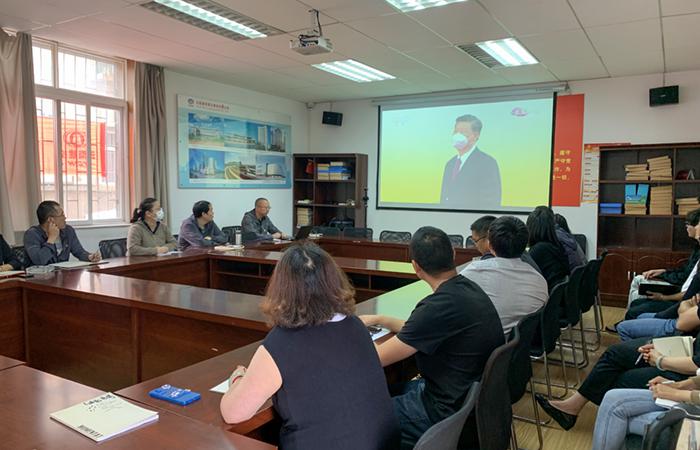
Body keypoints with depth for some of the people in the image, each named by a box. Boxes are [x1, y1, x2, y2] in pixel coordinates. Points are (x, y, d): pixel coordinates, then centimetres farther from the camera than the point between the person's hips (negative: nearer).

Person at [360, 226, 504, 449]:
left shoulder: (440, 305, -28)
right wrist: (377, 319, 16)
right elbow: (420, 329, 15)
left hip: (456, 416, -9)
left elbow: (376, 359, -20)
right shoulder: (467, 286, -1)